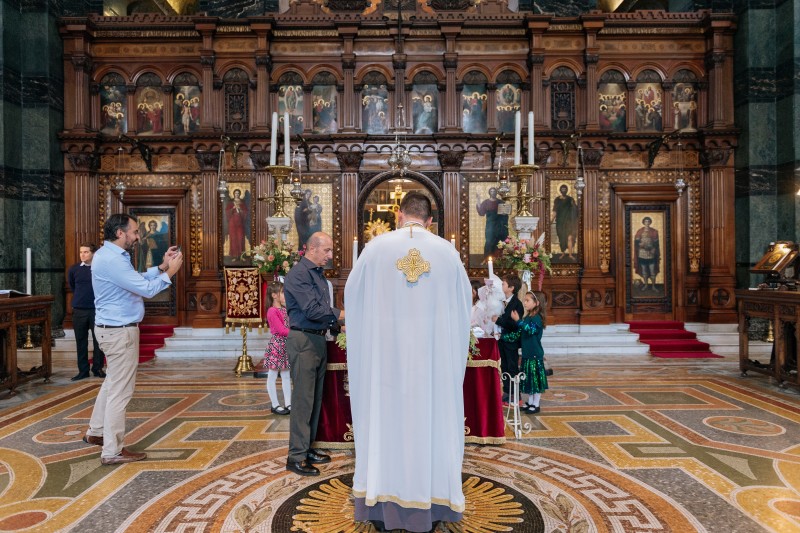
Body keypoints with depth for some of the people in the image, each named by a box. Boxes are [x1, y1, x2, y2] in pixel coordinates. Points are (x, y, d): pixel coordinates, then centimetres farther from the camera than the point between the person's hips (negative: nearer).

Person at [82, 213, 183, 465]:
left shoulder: (111, 255, 11)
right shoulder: (112, 260, -23)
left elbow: (137, 280, 16)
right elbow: (146, 289, -25)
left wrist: (162, 267, 6)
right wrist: (169, 272, -11)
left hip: (114, 328, 11)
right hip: (120, 331, -11)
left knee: (112, 382, 24)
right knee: (120, 390, -2)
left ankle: (96, 432, 39)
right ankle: (112, 451, 8)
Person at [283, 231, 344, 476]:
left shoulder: (318, 273, 15)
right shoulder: (299, 274, -14)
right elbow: (312, 310, -20)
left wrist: (338, 325, 5)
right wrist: (343, 314, -14)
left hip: (318, 340, 9)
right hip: (303, 342, -9)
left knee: (315, 399, 15)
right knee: (303, 399, -3)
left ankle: (307, 449, 27)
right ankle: (296, 457, 8)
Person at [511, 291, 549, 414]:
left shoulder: (537, 318, -15)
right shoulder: (527, 317, 11)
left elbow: (530, 329, -33)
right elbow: (521, 335, 19)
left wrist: (518, 320, -37)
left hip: (535, 355, -8)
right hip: (526, 354, 8)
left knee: (535, 379, 1)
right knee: (528, 379, 15)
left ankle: (536, 404, 10)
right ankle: (530, 402, 26)